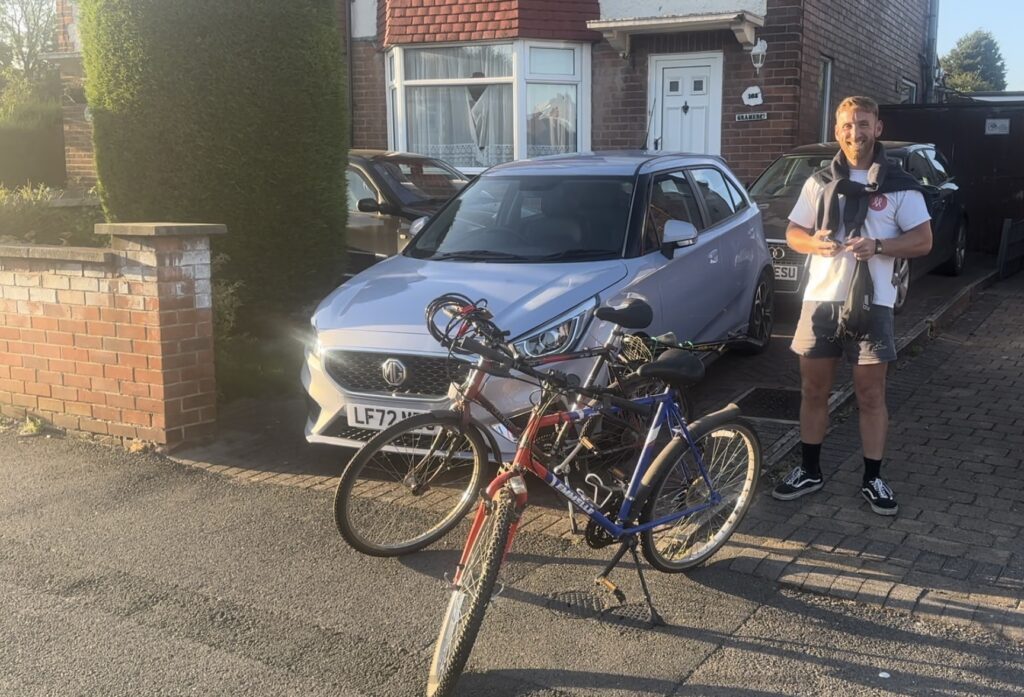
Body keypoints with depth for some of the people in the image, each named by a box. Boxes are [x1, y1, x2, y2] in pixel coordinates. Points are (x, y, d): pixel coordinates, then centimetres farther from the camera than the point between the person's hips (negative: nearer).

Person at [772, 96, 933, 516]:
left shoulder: (899, 185, 0)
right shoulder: (819, 182, 8)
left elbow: (923, 241, -2)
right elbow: (792, 233, 11)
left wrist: (877, 247, -19)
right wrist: (813, 243, -13)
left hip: (871, 303, -3)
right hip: (820, 299, 3)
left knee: (871, 395, 3)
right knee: (813, 390, 9)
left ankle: (872, 480, 15)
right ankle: (809, 471, 22)